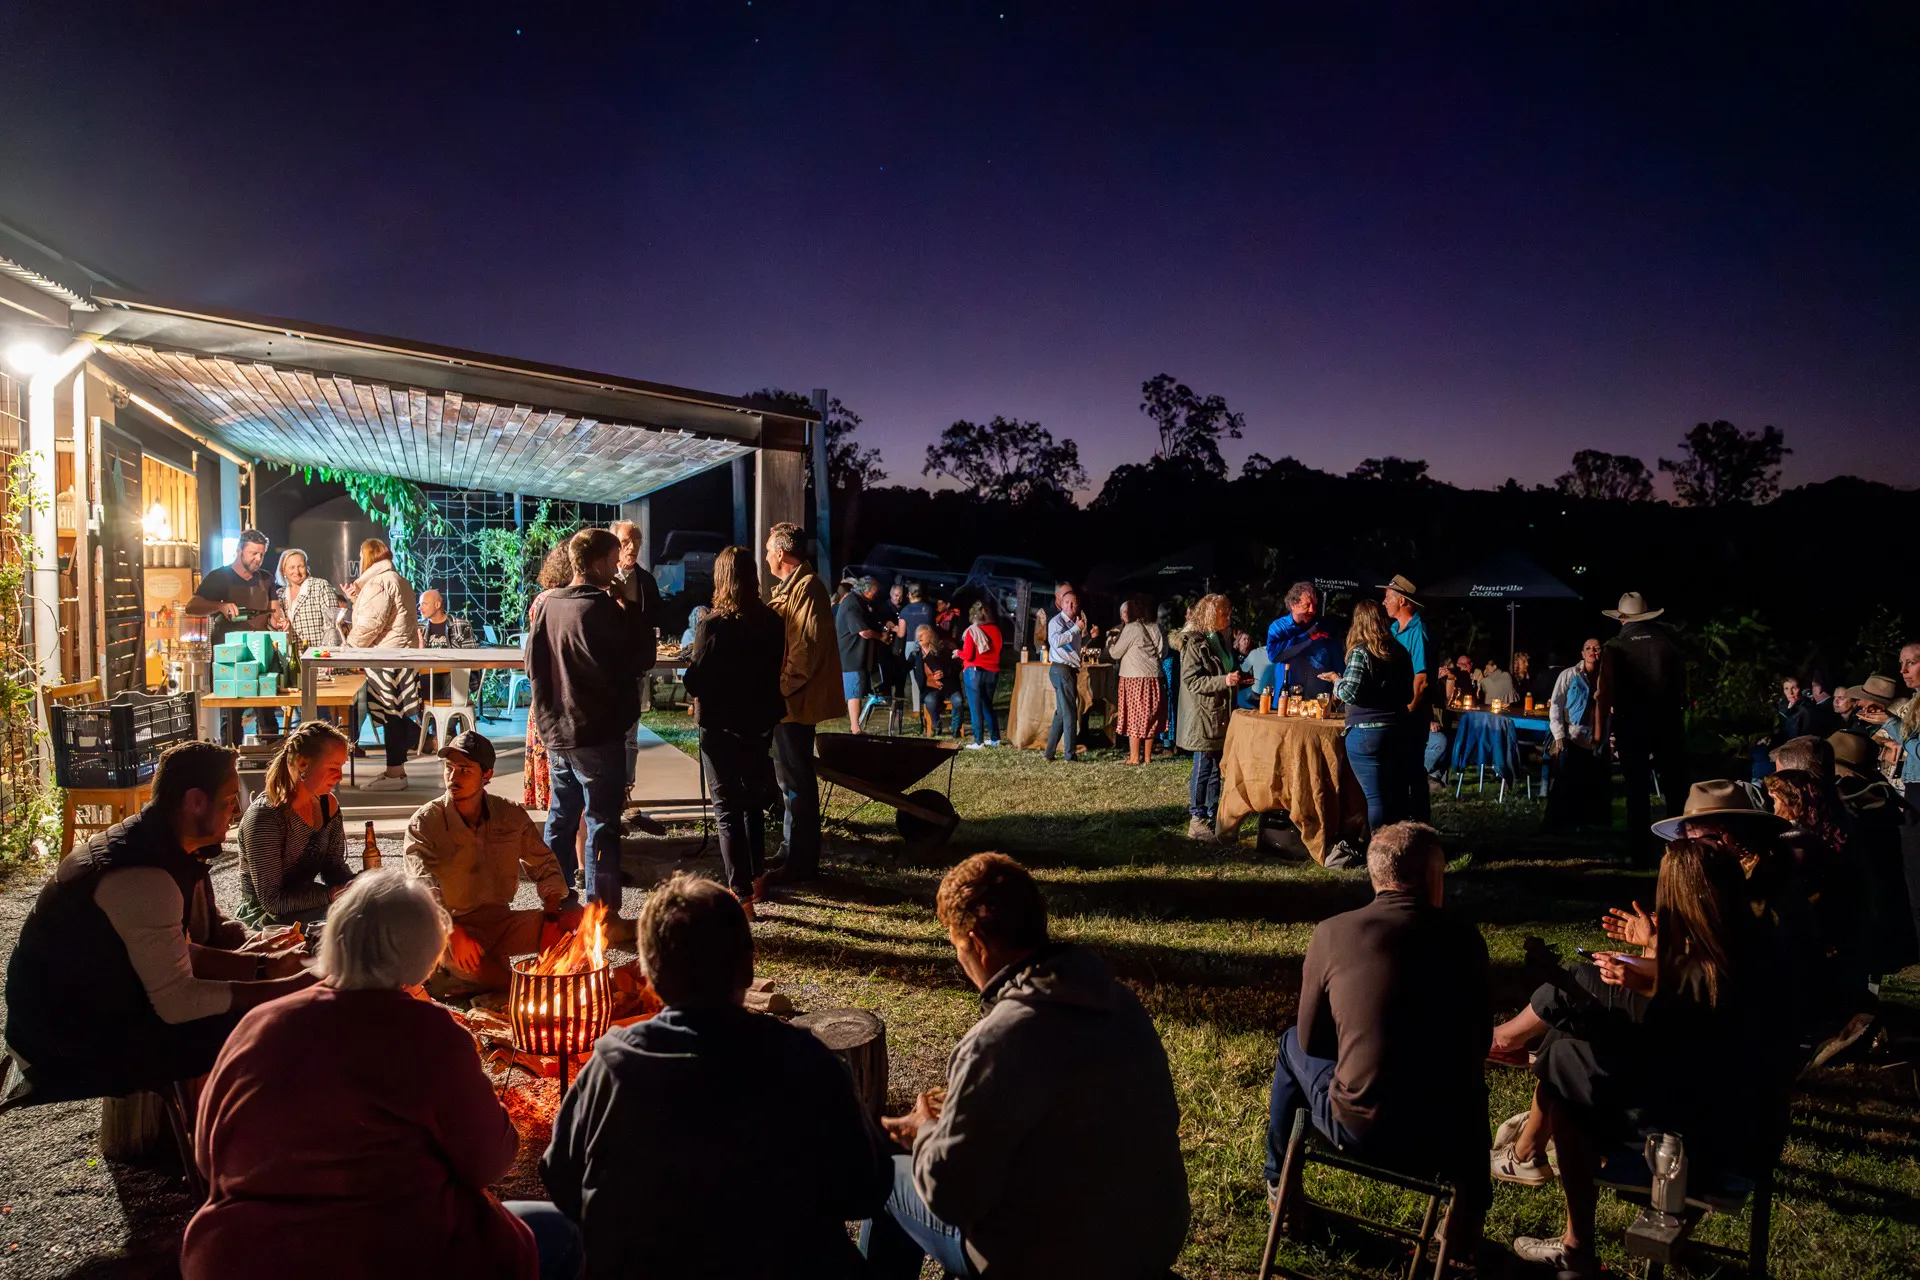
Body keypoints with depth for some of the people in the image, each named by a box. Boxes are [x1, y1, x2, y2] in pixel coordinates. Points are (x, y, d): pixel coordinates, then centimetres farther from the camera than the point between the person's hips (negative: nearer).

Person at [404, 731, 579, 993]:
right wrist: (452, 932, -34)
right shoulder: (424, 822, -6)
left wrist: (555, 908, -8)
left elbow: (543, 865, 11)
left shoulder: (511, 815, 4)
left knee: (574, 920, -19)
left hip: (501, 921, 3)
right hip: (450, 926, -3)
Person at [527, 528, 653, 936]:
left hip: (556, 732, 8)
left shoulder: (547, 604, 6)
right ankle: (605, 917, 5)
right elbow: (642, 657, -13)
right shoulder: (602, 608, -18)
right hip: (597, 734, -8)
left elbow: (534, 664, 12)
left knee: (561, 818, 17)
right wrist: (629, 609, -5)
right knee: (602, 824, 0)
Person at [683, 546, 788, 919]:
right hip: (759, 723, 5)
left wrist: (692, 664, 4)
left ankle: (741, 896, 4)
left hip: (722, 727, -5)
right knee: (753, 802, 22)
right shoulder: (772, 621, -3)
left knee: (728, 811, 3)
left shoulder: (714, 624, -18)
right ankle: (757, 879, 33)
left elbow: (694, 683, -15)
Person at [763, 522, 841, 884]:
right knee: (792, 778, 17)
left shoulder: (806, 587, -16)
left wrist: (784, 687, -18)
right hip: (791, 700, 11)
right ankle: (799, 856, 27)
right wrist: (779, 686, 16)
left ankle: (801, 863, 4)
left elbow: (806, 646, -22)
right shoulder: (790, 586, 17)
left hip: (796, 701, -11)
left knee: (795, 781, -4)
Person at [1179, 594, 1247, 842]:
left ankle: (1212, 816, 20)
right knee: (1203, 767, -4)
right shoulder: (1194, 643, -13)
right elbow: (1191, 681, -19)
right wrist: (1224, 681, -26)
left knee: (1216, 768, 12)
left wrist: (1237, 680, 8)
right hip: (1203, 717, -9)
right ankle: (1196, 822, 2)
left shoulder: (1218, 639, 15)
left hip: (1220, 716, 9)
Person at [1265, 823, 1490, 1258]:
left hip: (1358, 1131, -2)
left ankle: (1280, 1187, 43)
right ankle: (1467, 1220, 39)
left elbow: (1310, 1040, 5)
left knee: (1292, 1045, 28)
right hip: (1446, 1139, 2)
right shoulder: (1465, 938, 1)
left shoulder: (1332, 932, -5)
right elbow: (1478, 1043, 13)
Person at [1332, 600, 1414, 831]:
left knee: (1375, 797, -3)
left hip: (1366, 733, -6)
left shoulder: (1361, 652, -11)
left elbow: (1349, 693, -16)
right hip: (1396, 730, 7)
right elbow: (1408, 695, 15)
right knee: (1395, 795, 13)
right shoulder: (1400, 652, 8)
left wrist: (1336, 680, 3)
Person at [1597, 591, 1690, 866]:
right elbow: (1682, 681, 6)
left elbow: (1605, 693, -10)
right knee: (1676, 789, 11)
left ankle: (1642, 855, 8)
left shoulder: (1614, 646, -7)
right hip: (1668, 721, 1)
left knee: (1637, 792, 6)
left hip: (1630, 724, -1)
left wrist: (1600, 730, -3)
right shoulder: (1668, 640, -2)